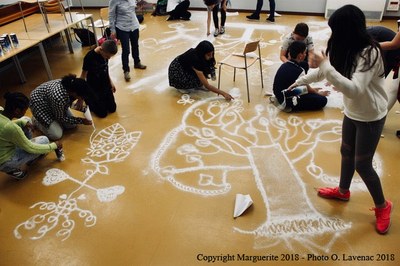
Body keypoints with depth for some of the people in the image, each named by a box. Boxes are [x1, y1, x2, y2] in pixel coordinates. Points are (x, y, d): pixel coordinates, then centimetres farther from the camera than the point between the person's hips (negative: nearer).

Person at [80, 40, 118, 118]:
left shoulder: (105, 53, -12)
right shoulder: (89, 57, -29)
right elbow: (83, 77, -21)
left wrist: (110, 82, 13)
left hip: (106, 85, 6)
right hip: (94, 89, -6)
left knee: (112, 109, 11)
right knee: (102, 113, 3)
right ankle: (88, 99, 25)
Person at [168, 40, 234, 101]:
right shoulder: (194, 59, -37)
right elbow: (207, 86, -33)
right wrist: (223, 93, -31)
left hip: (186, 68, 7)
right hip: (176, 73, -7)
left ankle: (198, 84, 2)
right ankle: (180, 85, -3)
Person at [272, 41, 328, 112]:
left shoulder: (285, 65, 3)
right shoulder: (298, 71, -21)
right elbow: (307, 89, -3)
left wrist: (313, 90, 25)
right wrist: (319, 93, 16)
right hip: (288, 101, -9)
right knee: (322, 100, -8)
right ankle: (291, 106, -7)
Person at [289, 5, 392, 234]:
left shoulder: (370, 53, -28)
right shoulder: (346, 50, -2)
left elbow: (354, 89, -38)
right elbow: (323, 71, 14)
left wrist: (326, 66, -38)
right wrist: (300, 81, 20)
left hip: (371, 117, -8)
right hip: (352, 112, 8)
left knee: (362, 164, 1)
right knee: (347, 153, 21)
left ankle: (383, 206, 25)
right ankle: (343, 191, 44)